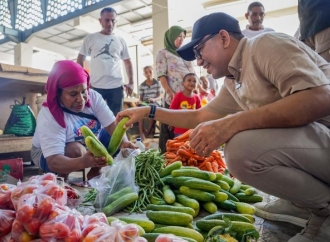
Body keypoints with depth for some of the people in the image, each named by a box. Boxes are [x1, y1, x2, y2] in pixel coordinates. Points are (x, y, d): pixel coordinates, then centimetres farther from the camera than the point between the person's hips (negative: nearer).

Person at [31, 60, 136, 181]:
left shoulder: (93, 96, -21)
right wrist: (83, 162, -61)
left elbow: (112, 125, -26)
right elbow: (54, 162, -41)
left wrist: (124, 142, -48)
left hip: (88, 145, 5)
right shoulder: (48, 116, -32)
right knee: (75, 149, -37)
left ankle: (94, 174, 1)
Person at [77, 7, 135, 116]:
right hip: (95, 86, -1)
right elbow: (80, 60, 7)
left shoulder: (120, 40, 11)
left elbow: (128, 62, 14)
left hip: (116, 87, 1)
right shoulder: (90, 38, 7)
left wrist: (131, 82, 3)